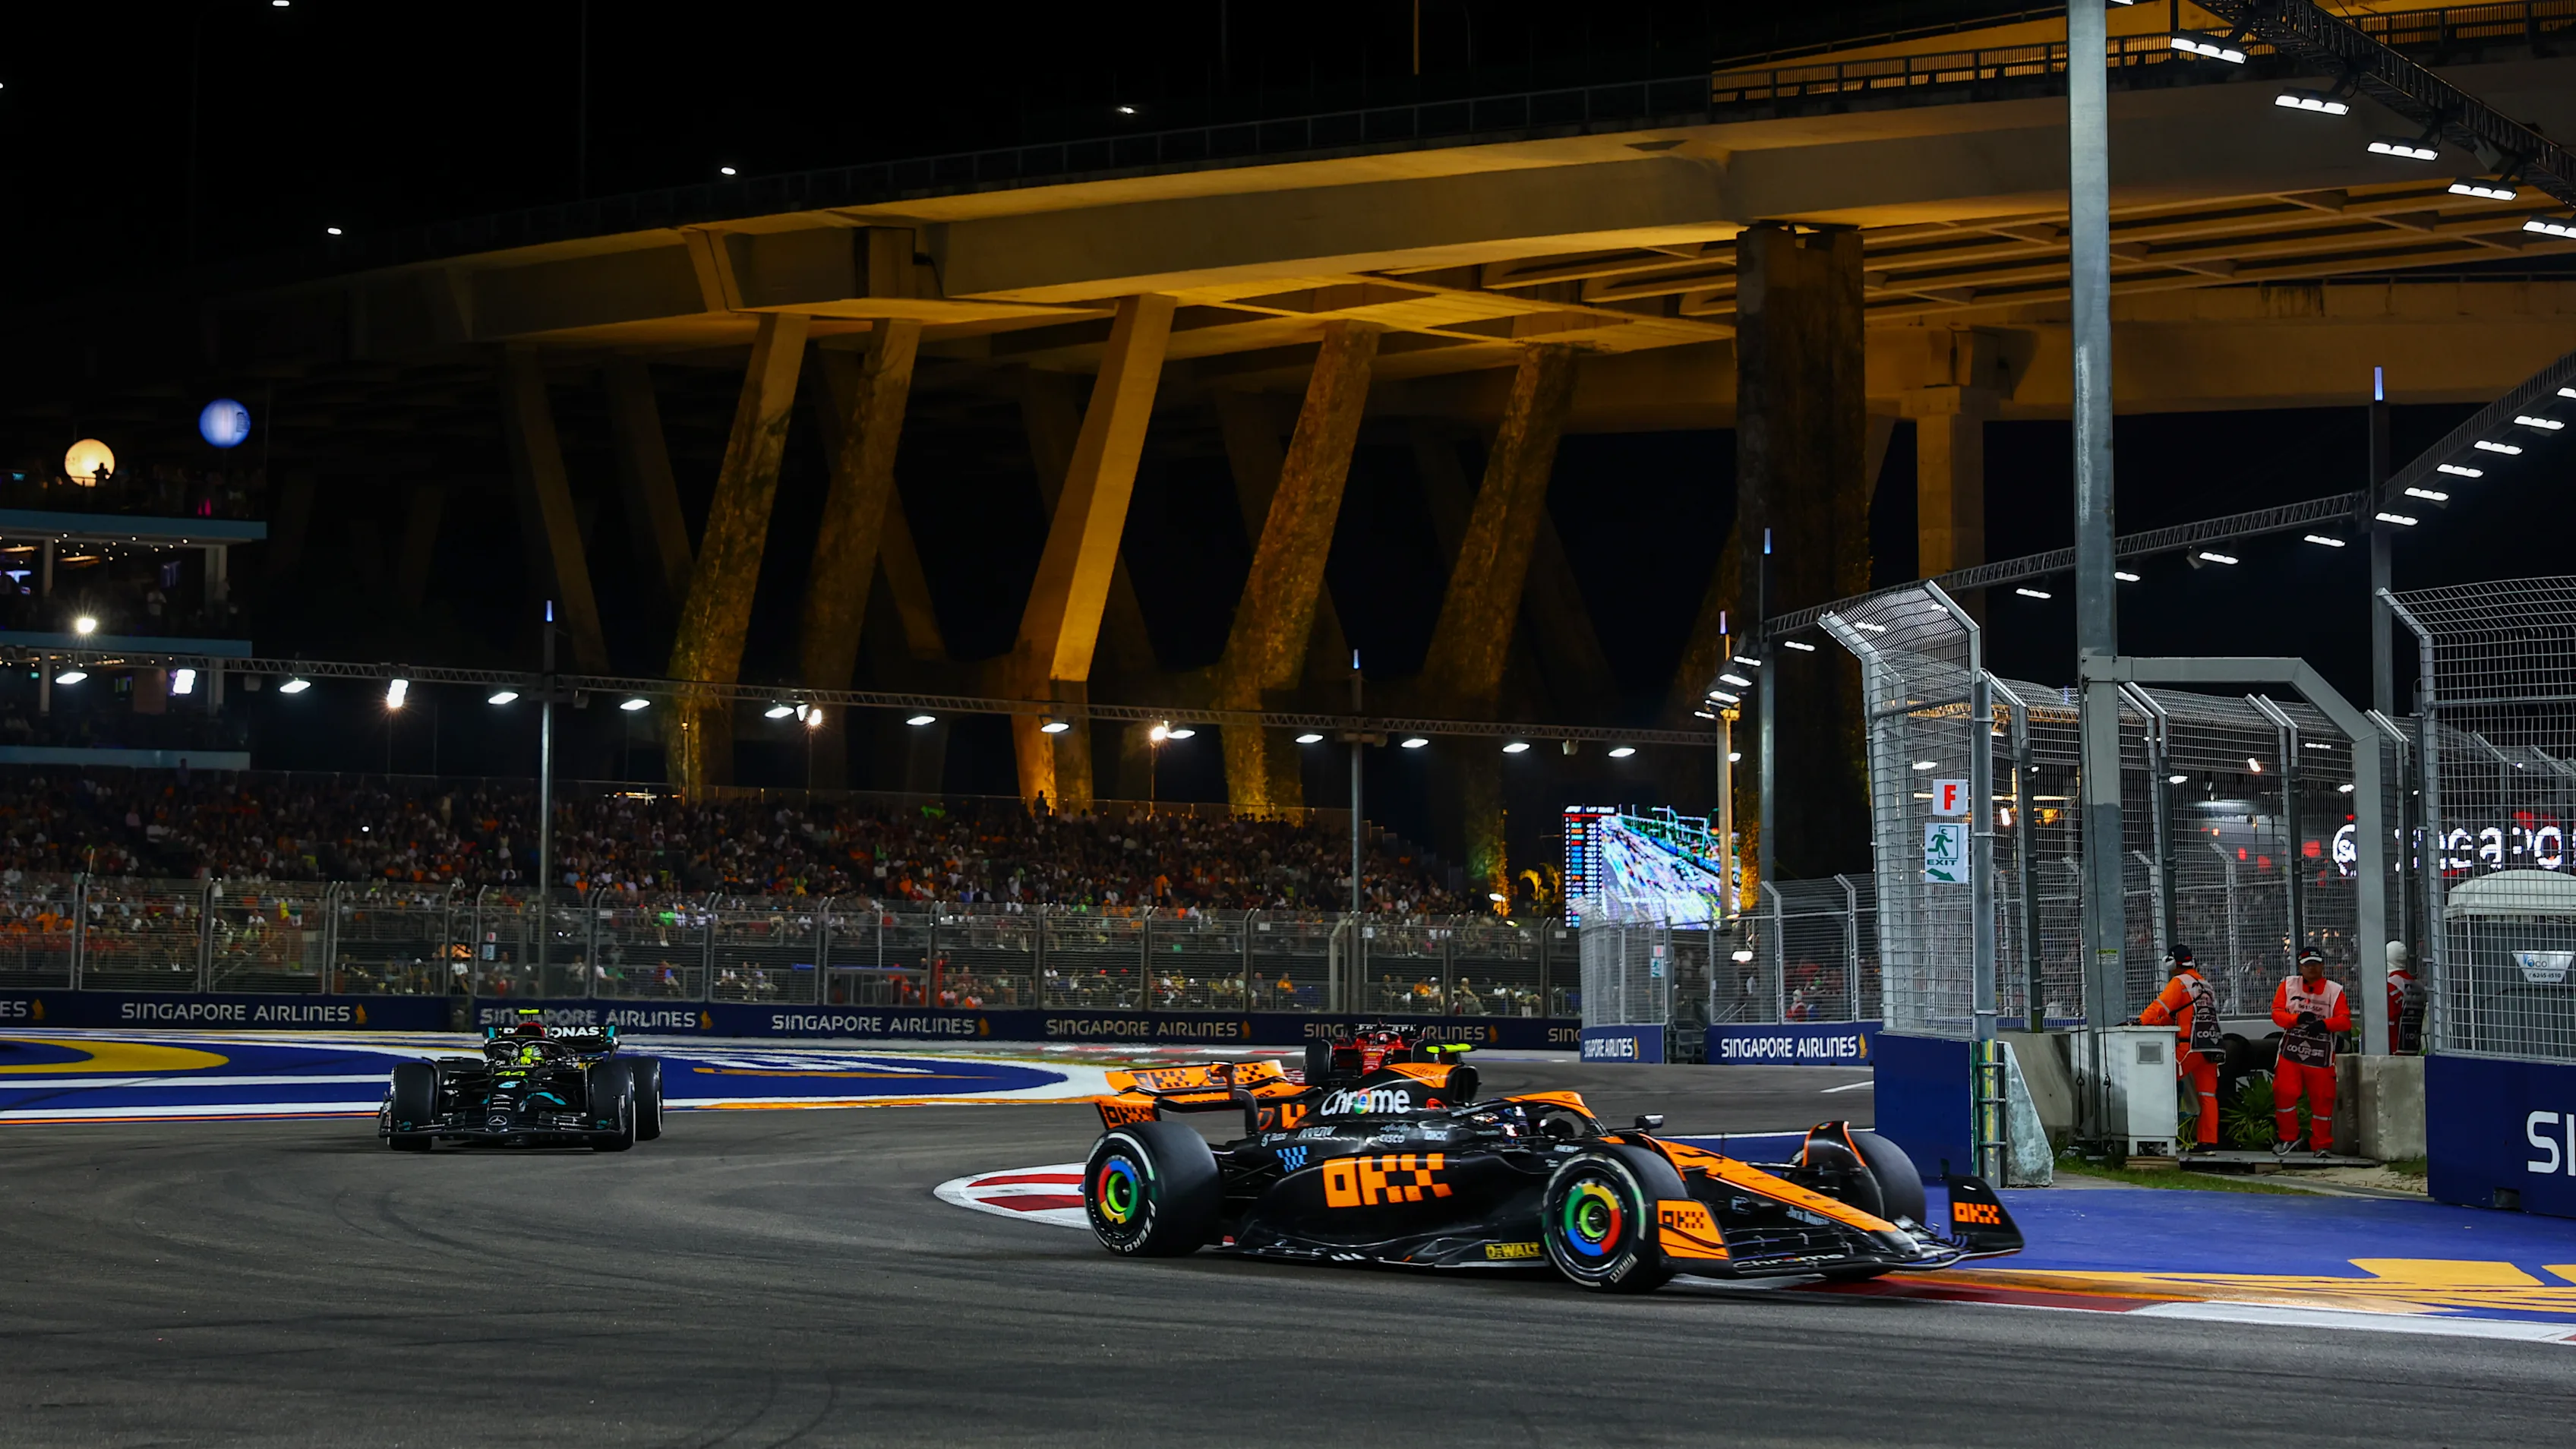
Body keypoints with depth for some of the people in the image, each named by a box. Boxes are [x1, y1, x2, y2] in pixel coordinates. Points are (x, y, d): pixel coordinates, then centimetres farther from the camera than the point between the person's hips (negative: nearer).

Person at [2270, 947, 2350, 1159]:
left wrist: (2324, 1024, -23)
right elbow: (2277, 1013, -1)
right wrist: (2298, 1018, -19)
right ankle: (2288, 1138, 10)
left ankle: (2322, 1145, 15)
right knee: (2284, 1094, -9)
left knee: (2322, 1099, 1)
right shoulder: (2288, 985, 8)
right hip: (2290, 1053, 1)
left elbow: (2345, 1021, -5)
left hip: (2321, 1056, -1)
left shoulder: (2334, 990, 4)